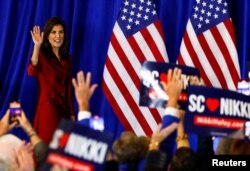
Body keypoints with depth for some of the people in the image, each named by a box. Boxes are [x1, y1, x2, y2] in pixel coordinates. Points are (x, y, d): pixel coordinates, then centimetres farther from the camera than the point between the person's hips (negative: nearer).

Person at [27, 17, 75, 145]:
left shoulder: (66, 58, 13)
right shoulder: (42, 54, -6)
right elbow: (31, 72, -28)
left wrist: (72, 113, 12)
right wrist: (37, 46, -37)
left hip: (64, 109, 6)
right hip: (47, 108, -6)